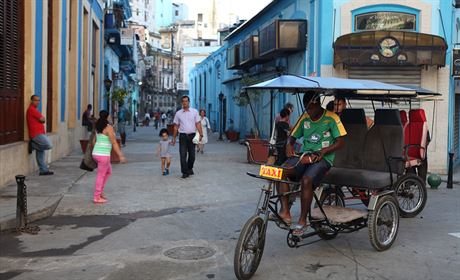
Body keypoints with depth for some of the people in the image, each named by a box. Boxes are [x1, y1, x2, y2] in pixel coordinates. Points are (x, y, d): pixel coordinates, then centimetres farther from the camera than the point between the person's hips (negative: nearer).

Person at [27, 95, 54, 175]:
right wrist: (42, 118, 9)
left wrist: (41, 119, 1)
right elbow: (42, 120, -11)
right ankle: (33, 145, -5)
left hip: (39, 134, 10)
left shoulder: (34, 109, 23)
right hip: (37, 134, -10)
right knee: (49, 145, -23)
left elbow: (40, 120, 21)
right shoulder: (31, 109, -10)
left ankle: (43, 170, 14)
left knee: (40, 154, 10)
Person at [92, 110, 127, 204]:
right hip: (103, 155, -8)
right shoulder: (109, 128, -16)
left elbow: (94, 141, 20)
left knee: (108, 171, 23)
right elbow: (114, 143, -19)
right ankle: (96, 197, 10)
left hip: (96, 153, 8)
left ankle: (100, 191, 22)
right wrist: (121, 156, -17)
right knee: (101, 176, 3)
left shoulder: (98, 127, 11)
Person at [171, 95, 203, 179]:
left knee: (192, 155, 8)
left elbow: (198, 124, -1)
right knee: (183, 155, -6)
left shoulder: (194, 112, 3)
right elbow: (176, 126, 9)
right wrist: (174, 138, 7)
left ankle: (190, 168, 31)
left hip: (192, 135, 0)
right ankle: (185, 172, 0)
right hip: (183, 136, 0)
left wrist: (201, 134, -11)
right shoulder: (178, 113, 5)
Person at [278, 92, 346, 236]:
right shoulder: (304, 118, 11)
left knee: (306, 180, -33)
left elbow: (341, 141, -5)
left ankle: (302, 220, -21)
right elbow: (293, 136, 16)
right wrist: (289, 145, -8)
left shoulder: (331, 118, -2)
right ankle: (285, 211, -24)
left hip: (323, 158, -5)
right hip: (304, 156, 5)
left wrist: (323, 151, -19)